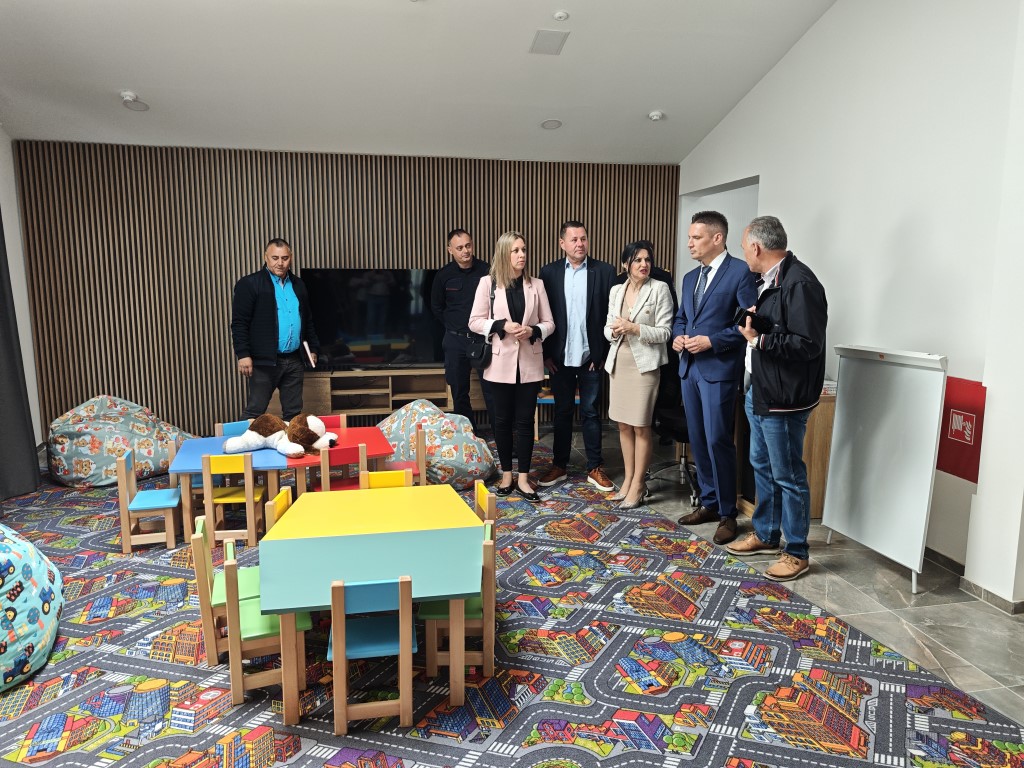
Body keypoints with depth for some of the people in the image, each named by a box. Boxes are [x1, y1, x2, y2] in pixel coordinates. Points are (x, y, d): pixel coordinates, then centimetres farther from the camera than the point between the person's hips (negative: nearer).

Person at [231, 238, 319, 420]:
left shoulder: (298, 284, 15)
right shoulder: (249, 284, -4)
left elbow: (308, 320, 21)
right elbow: (239, 323, -7)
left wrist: (313, 348, 15)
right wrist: (243, 355, -14)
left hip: (294, 361, 5)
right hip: (264, 361, -5)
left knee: (294, 412, 10)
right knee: (255, 412, -1)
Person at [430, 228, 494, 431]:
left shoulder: (486, 270, -6)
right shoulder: (444, 275, -1)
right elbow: (437, 307, 13)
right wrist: (455, 327, 10)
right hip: (456, 341, 2)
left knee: (491, 391, -2)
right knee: (459, 393, 9)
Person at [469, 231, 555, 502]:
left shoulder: (536, 285, 3)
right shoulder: (488, 283, -1)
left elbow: (549, 323, 5)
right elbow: (475, 322, -2)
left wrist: (533, 331, -15)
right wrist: (502, 325, -16)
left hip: (529, 362, 1)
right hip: (501, 362, -1)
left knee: (525, 420, 5)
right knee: (503, 420, 8)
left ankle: (523, 478, 14)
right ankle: (506, 474, 22)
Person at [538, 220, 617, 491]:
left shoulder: (604, 271, -2)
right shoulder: (549, 272, 2)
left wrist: (604, 354, -6)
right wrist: (547, 354, -2)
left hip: (591, 357, -1)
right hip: (560, 357, 1)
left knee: (590, 413, 7)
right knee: (562, 412, 12)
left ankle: (595, 468, 17)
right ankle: (559, 465, 24)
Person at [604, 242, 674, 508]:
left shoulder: (660, 288, -5)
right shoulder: (616, 290, 9)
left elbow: (664, 332, -8)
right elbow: (608, 329, 12)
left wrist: (634, 328, -19)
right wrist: (614, 330, -11)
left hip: (644, 364, -5)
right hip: (619, 363, 5)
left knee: (641, 426, 0)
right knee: (623, 424, 11)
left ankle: (638, 485, 11)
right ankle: (628, 479, 23)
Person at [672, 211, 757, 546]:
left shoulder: (740, 272, -8)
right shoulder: (690, 277, 16)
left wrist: (712, 341, -18)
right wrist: (678, 336, 2)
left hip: (718, 369, -8)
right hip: (689, 367, 8)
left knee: (718, 440, -5)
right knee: (698, 439, 12)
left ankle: (727, 513, 9)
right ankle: (709, 503, 26)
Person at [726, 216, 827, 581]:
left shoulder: (799, 283, -19)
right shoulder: (767, 280, 12)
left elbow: (809, 345, -24)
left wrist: (760, 340, -21)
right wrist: (751, 324, 5)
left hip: (783, 399, -10)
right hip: (760, 392, 10)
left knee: (787, 475, 1)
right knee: (761, 465, 20)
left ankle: (796, 552, 16)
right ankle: (765, 534, 36)